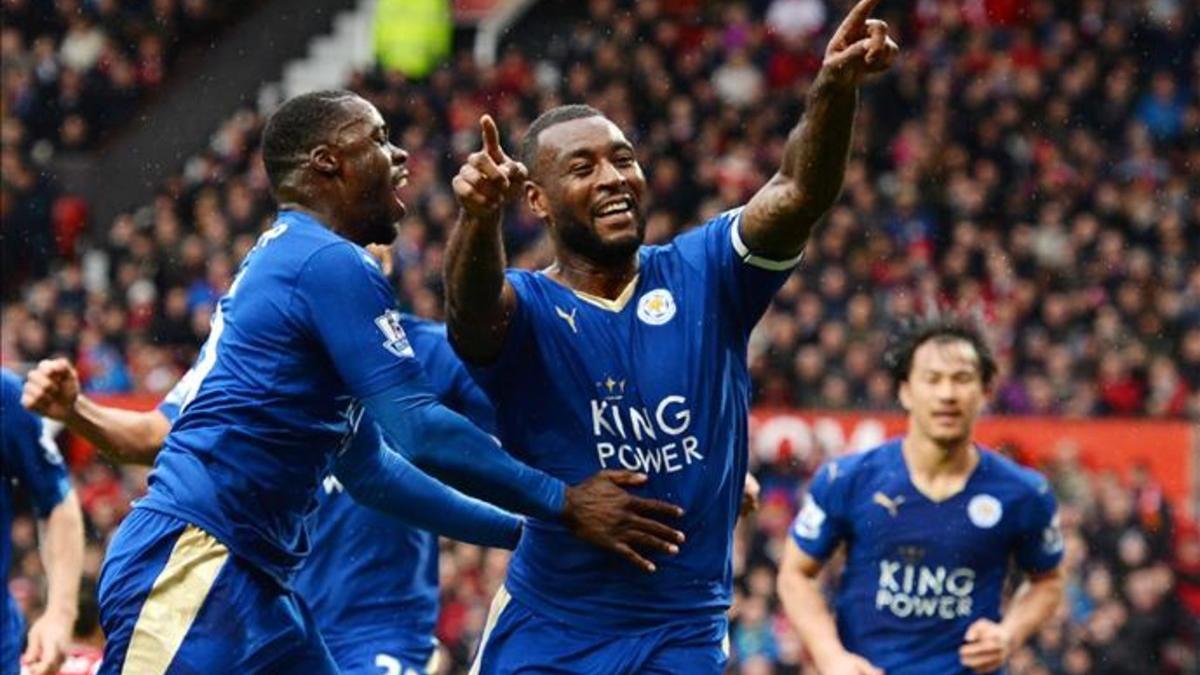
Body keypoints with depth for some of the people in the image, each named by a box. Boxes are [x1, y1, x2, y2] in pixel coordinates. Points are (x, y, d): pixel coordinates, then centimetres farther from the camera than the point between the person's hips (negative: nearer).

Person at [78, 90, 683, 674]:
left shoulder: (285, 261, 22)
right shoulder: (332, 263, -9)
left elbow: (366, 468, 28)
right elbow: (420, 432, -15)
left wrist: (517, 528, 28)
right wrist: (564, 504, -8)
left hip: (252, 582, 11)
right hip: (191, 564, -11)